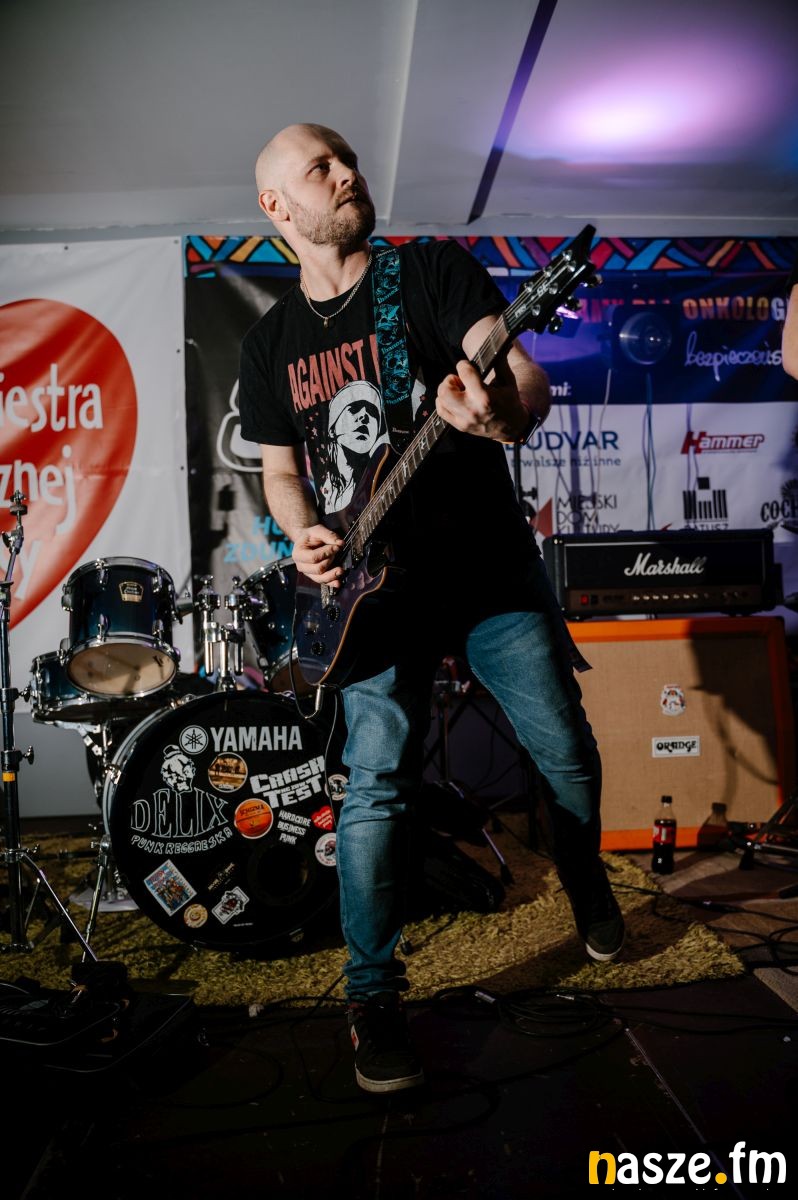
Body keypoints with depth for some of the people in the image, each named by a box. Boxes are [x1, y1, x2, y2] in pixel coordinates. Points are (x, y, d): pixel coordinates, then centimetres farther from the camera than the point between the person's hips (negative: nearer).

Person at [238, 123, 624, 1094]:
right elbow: (281, 468, 16)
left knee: (567, 757, 5)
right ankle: (372, 997, 12)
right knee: (375, 789, -6)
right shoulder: (270, 342, 10)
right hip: (376, 590, 1)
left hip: (495, 571, 0)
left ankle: (587, 888, 38)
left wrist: (506, 411, -37)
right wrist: (304, 535, -6)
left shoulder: (436, 271, 0)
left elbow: (526, 377, -13)